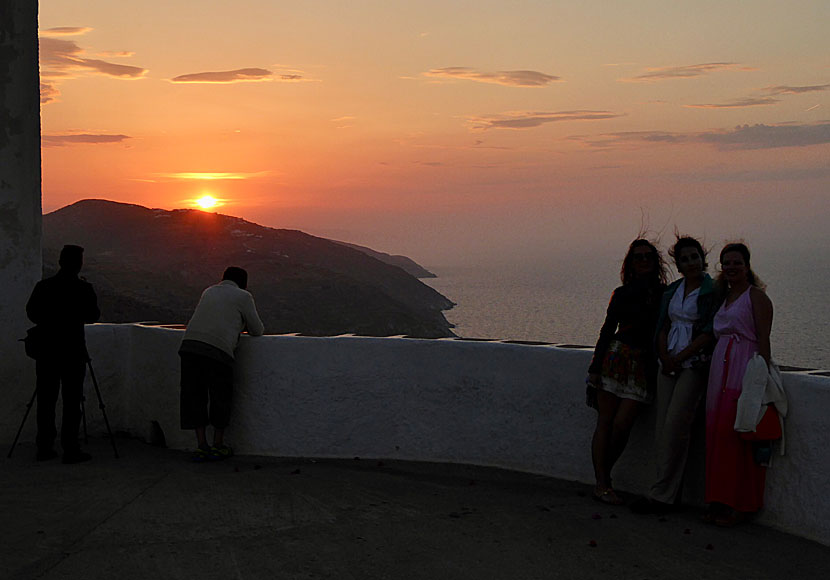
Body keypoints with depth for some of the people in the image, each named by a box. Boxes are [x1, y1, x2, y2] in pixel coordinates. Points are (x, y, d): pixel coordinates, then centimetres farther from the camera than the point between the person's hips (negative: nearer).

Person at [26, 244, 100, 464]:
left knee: (46, 400, 10)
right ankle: (70, 449, -1)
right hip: (72, 351, -4)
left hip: (47, 351, 4)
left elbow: (32, 313, 8)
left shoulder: (43, 286, 1)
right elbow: (92, 316, -1)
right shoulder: (83, 289, -10)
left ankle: (44, 447, 14)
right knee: (71, 401, 0)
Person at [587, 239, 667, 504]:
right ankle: (602, 484, 0)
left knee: (621, 425, -9)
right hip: (616, 358, 0)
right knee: (605, 422, -3)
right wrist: (595, 367, 2)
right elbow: (608, 330, 8)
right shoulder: (622, 293, 9)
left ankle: (603, 479, 8)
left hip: (644, 366, 0)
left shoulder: (666, 293, 8)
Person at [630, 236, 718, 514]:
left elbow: (709, 334, -11)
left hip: (695, 364, -6)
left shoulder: (712, 291, -6)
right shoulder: (672, 290, 13)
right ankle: (671, 492, 10)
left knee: (675, 426, -11)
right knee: (662, 428, 2)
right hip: (669, 363, 6)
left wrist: (678, 358, -12)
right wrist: (664, 356, -4)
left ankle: (661, 495, -5)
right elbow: (663, 326, 13)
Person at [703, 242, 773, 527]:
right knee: (717, 435, 5)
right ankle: (720, 502, 13)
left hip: (744, 371, -7)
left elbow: (763, 340, -10)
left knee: (735, 436, -9)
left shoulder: (756, 296, -4)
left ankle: (740, 506, -1)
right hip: (721, 369, 8)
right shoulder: (723, 296, 19)